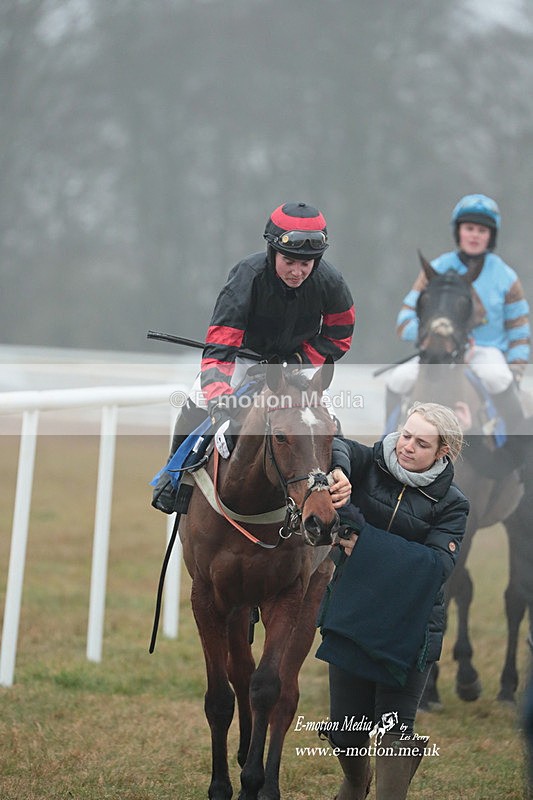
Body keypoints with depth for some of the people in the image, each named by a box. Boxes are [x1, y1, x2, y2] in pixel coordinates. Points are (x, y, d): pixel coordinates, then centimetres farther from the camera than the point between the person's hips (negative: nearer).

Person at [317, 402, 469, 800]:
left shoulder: (451, 503, -6)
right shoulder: (370, 465, 0)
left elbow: (438, 564, -20)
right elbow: (335, 447, -21)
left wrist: (369, 546, -29)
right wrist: (338, 471, -45)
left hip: (408, 628, -3)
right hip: (351, 614, 3)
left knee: (395, 729, -5)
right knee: (344, 729, 13)